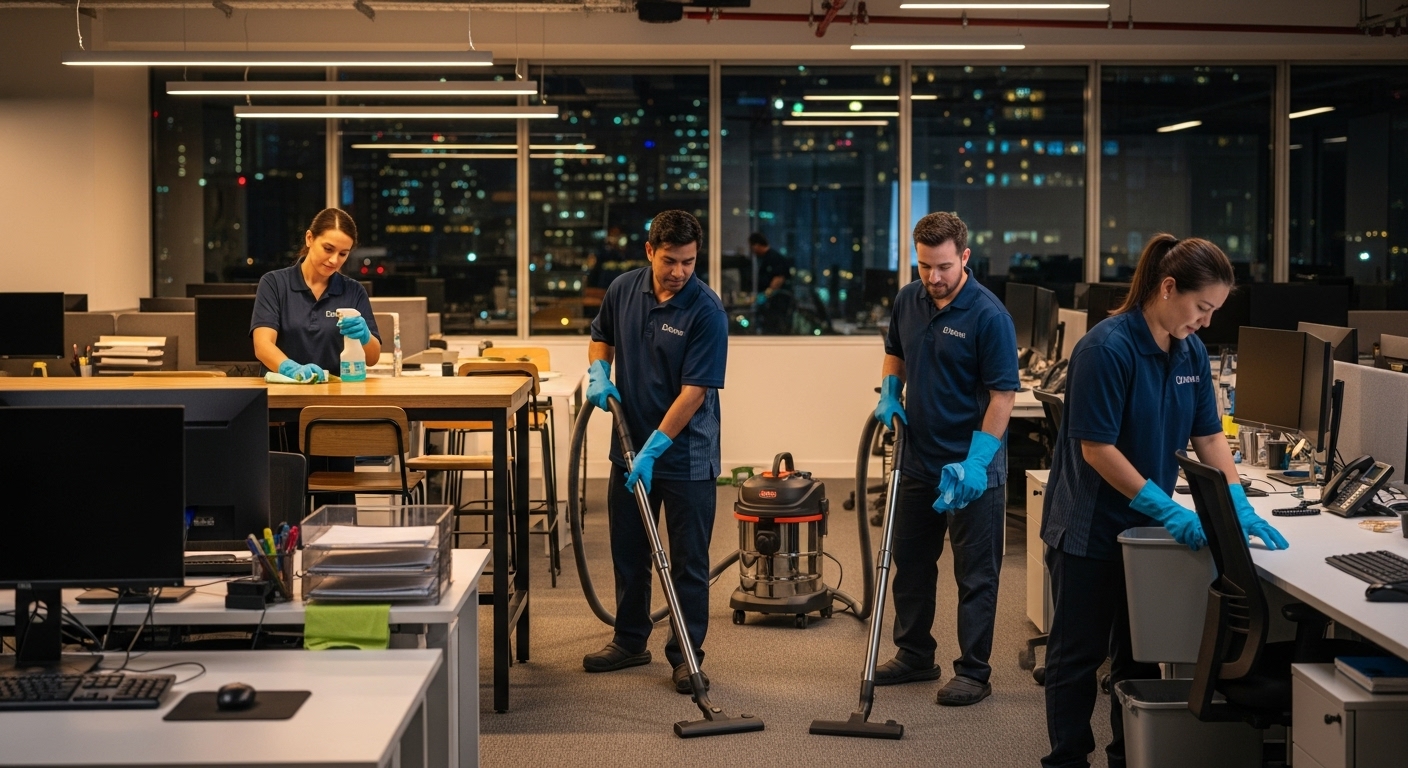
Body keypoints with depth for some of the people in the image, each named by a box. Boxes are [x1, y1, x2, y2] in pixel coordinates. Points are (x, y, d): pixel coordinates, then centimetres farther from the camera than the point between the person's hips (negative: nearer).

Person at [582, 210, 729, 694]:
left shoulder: (706, 311, -18)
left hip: (686, 455, -5)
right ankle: (630, 641, 30)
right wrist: (599, 373, -3)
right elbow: (602, 337, 19)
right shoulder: (624, 290, -1)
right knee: (629, 553, 15)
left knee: (688, 562, 3)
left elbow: (694, 391, -21)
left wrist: (653, 450, -24)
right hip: (631, 446, 5)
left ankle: (686, 654, 13)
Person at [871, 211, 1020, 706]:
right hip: (919, 457, 7)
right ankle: (915, 655, 30)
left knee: (975, 573, 2)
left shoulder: (989, 315, -18)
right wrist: (889, 394, 3)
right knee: (910, 562, 16)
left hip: (971, 465, -7)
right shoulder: (908, 300, 3)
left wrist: (976, 460, -22)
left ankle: (974, 672, 9)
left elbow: (1003, 394, -18)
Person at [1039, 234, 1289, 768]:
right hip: (1090, 528, -7)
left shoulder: (1191, 352, 1)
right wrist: (1167, 508, -25)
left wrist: (1240, 508, -6)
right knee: (1079, 653, 5)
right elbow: (1096, 448, -23)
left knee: (1140, 653, 14)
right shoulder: (1107, 348, -22)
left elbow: (1208, 436, 6)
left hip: (1146, 525, 7)